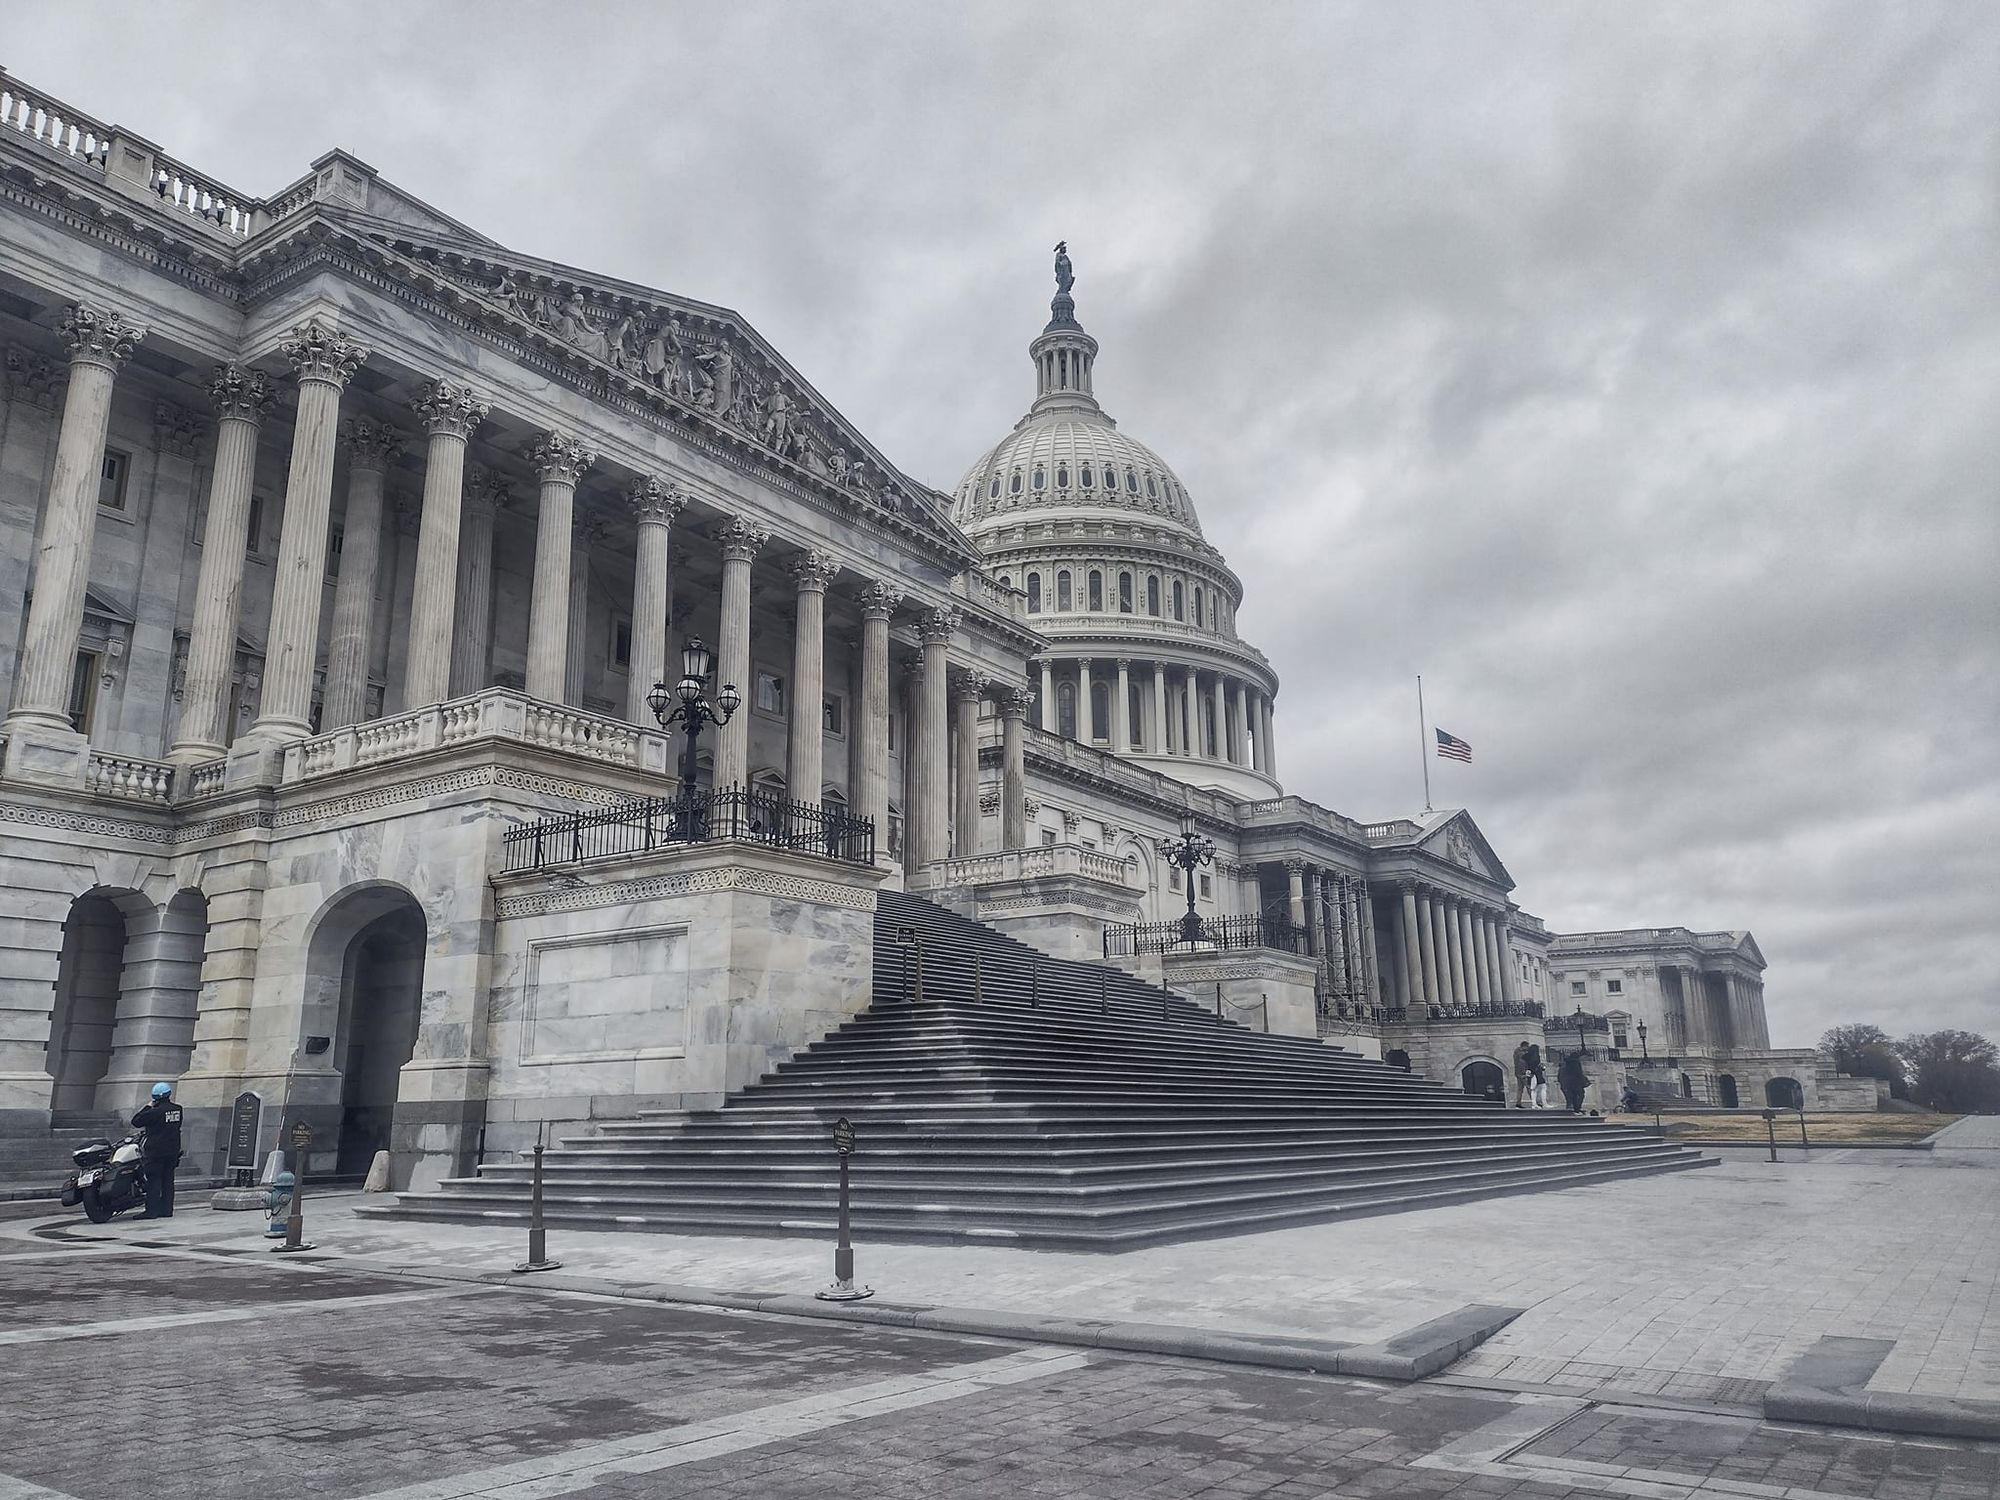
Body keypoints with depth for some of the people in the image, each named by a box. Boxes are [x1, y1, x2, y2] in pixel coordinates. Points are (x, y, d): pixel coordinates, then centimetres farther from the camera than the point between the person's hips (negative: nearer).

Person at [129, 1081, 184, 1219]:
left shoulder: (155, 1112, -15)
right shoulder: (177, 1109, 4)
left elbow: (136, 1121, -8)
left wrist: (148, 1107, 2)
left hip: (156, 1151, -6)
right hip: (173, 1151, 6)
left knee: (154, 1181, -3)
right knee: (168, 1180, 10)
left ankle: (152, 1210, -4)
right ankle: (166, 1210, 11)